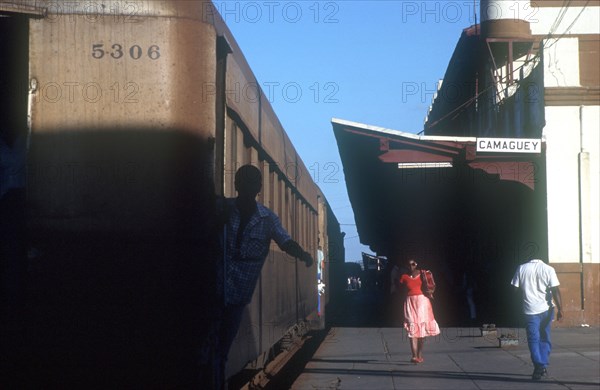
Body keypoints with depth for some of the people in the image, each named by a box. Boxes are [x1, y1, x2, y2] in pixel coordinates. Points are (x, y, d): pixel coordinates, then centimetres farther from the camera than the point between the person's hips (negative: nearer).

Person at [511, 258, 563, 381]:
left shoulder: (521, 269, -2)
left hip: (530, 310, -1)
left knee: (533, 340, 5)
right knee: (545, 339, 15)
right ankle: (544, 367, 15)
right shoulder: (548, 269, -5)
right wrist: (560, 309, -9)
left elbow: (516, 288, 2)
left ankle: (539, 367, -6)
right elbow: (556, 291, -11)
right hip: (546, 309, 1)